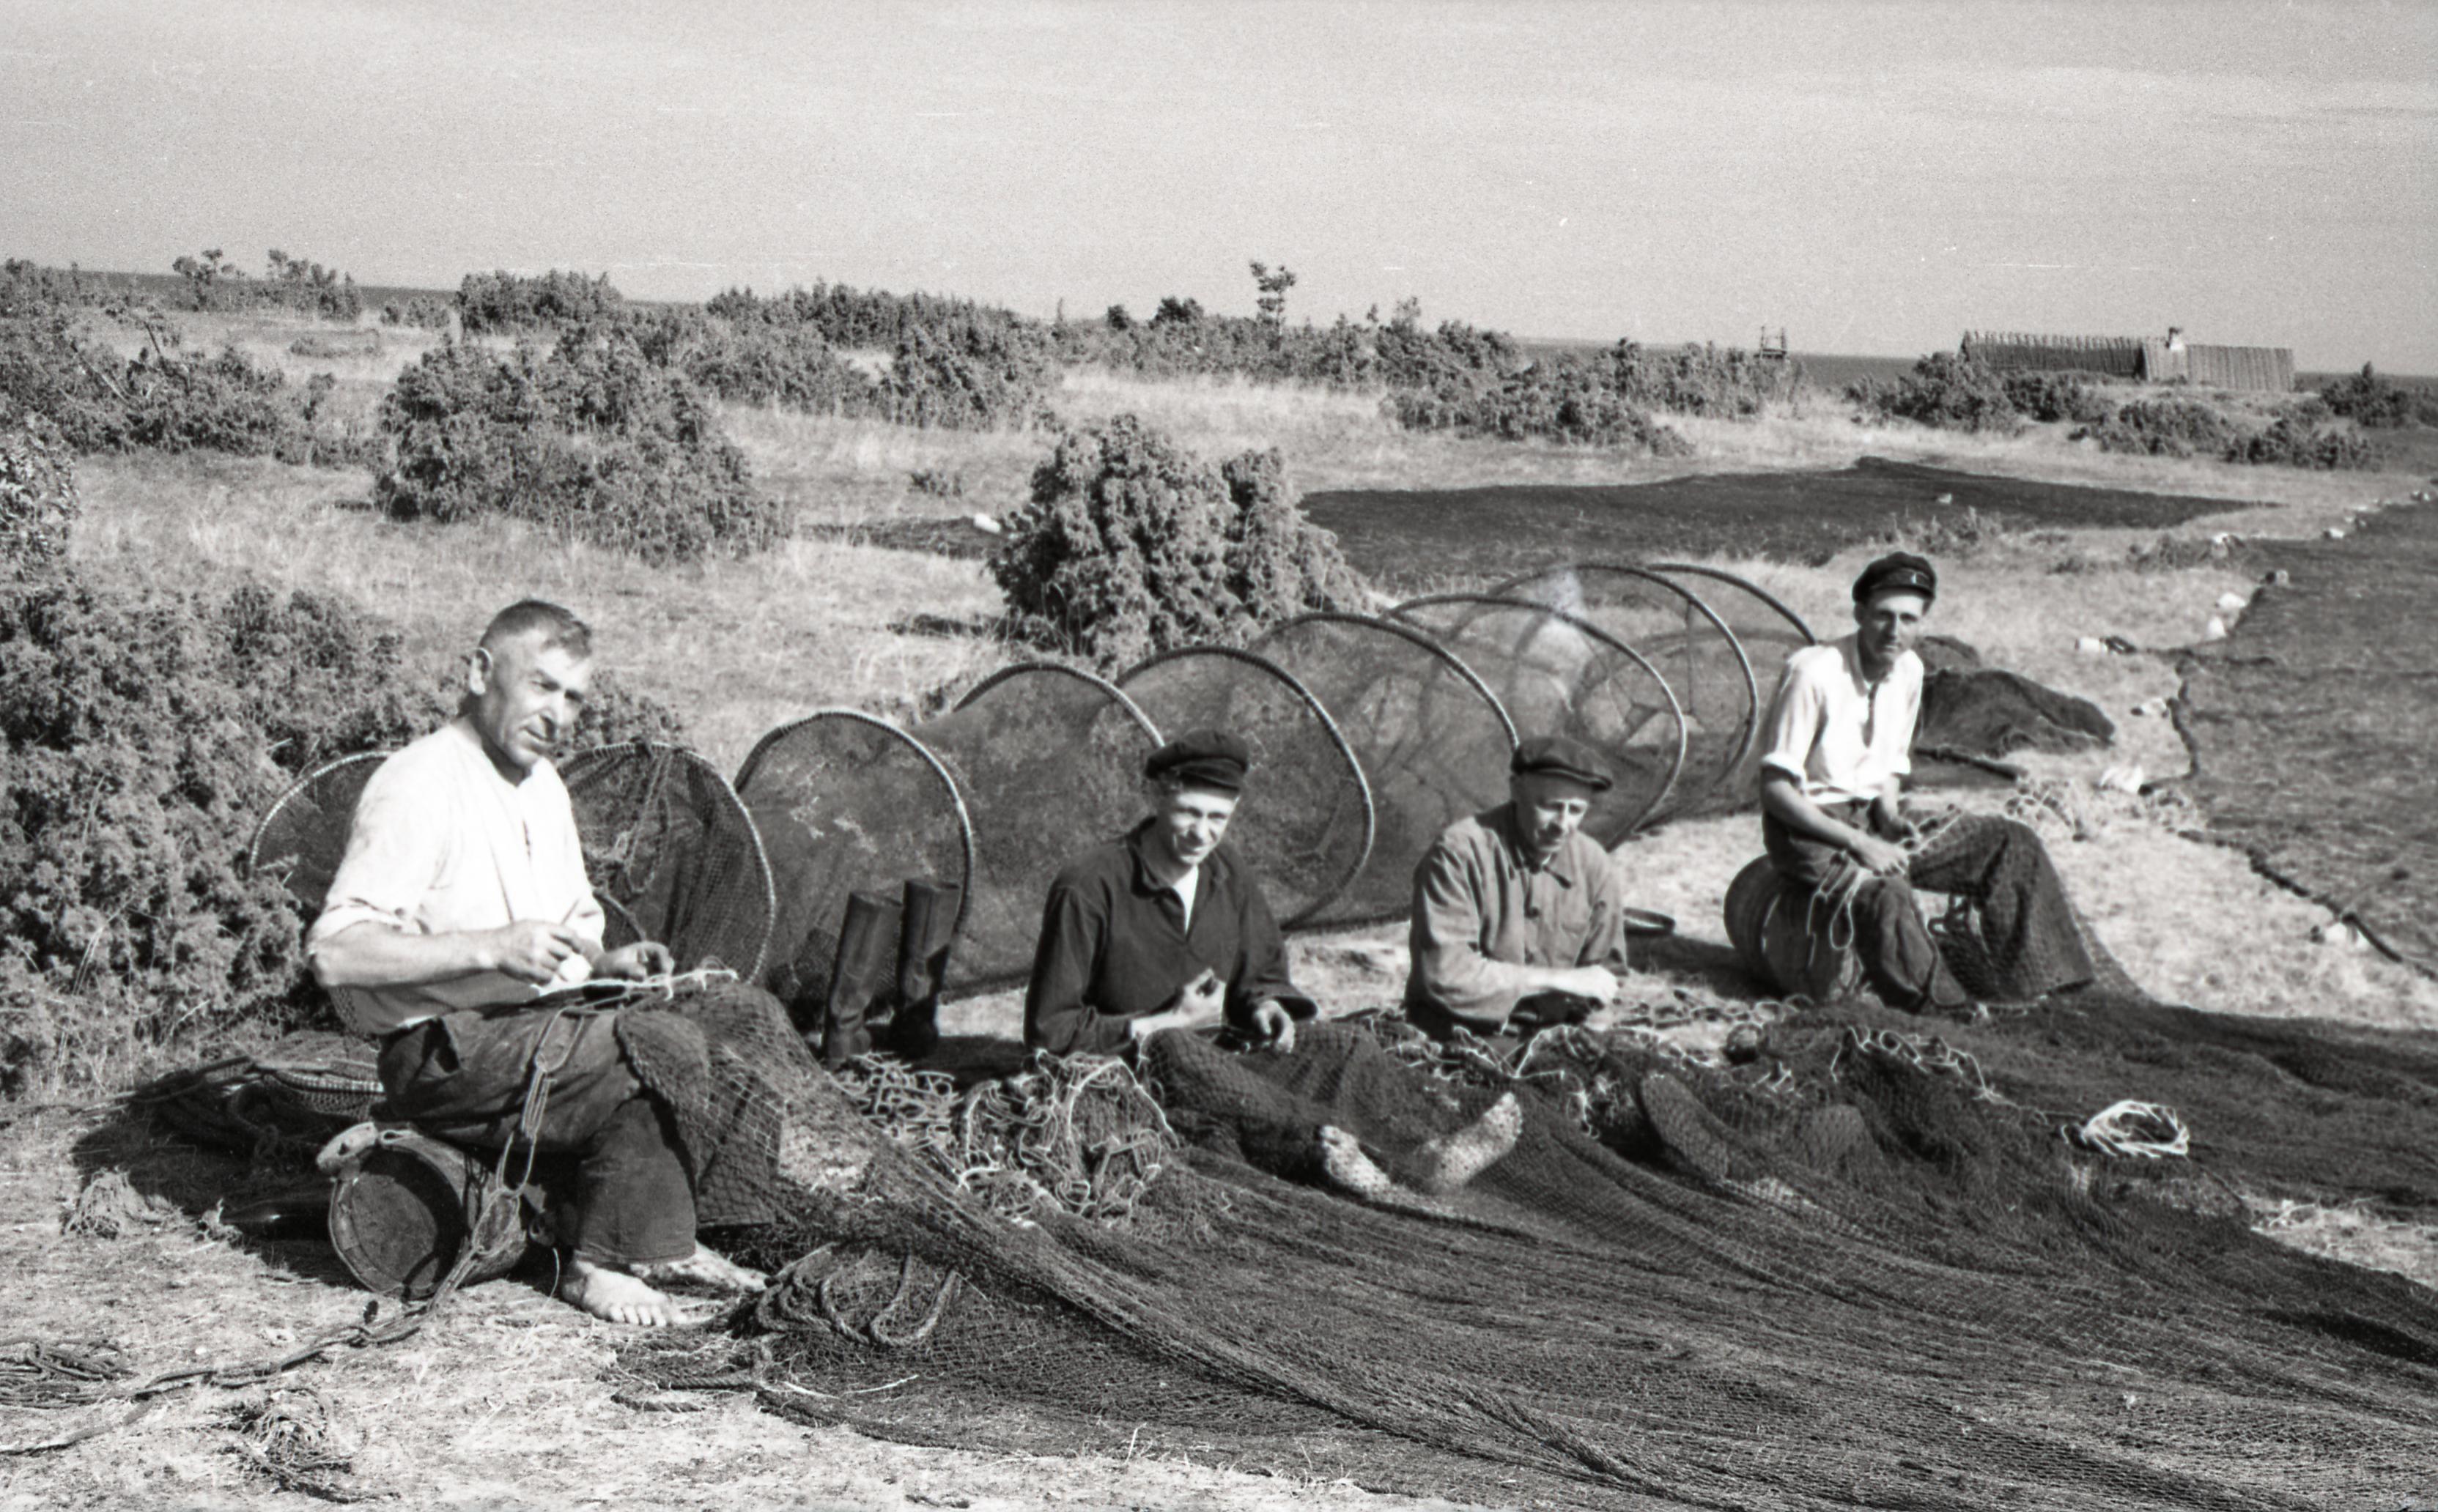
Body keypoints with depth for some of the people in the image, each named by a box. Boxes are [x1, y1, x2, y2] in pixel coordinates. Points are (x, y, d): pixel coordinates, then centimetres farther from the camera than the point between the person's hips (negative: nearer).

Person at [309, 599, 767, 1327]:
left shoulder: (543, 786, 15)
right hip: (445, 1053, -8)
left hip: (539, 1023, 9)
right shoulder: (418, 787, -14)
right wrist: (492, 948, -29)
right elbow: (335, 951, -23)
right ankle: (605, 1263, -10)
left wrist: (608, 961, 2)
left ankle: (661, 1243, -3)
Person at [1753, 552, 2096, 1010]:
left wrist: (1892, 820, -4)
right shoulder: (1815, 673, -19)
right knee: (1884, 894, -38)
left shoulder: (1908, 671, 4)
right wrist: (1858, 844, -22)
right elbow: (1776, 789, -18)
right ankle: (1934, 1015, -29)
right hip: (1807, 830, -7)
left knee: (2009, 845, -3)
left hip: (1871, 819, 8)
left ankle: (2024, 988, -1)